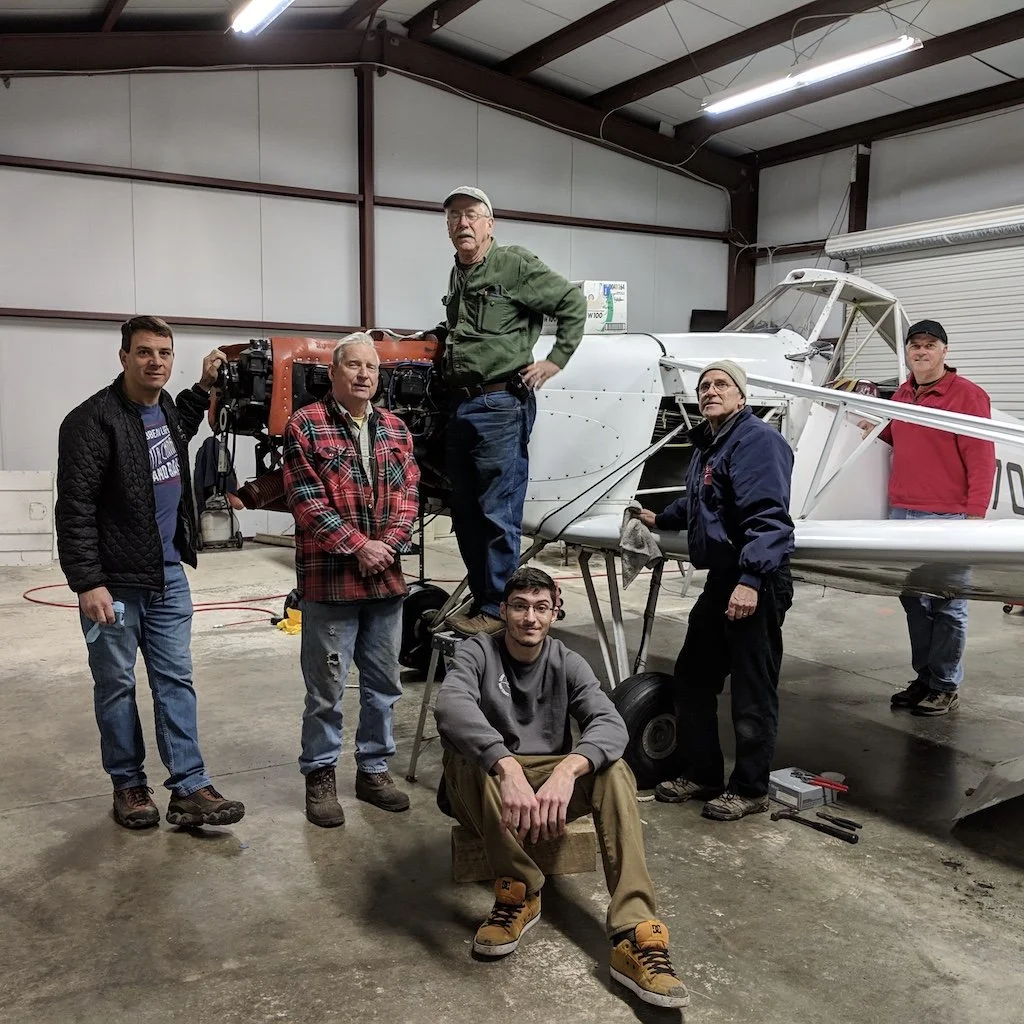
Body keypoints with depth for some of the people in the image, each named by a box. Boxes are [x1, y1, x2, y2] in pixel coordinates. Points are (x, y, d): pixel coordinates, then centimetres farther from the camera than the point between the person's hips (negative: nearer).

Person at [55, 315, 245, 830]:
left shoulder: (166, 407, 8)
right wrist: (88, 583, -21)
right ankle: (128, 785, 22)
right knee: (116, 686, 8)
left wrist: (205, 386, 25)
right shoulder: (93, 419, -15)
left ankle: (189, 789, 11)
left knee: (176, 682, 6)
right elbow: (75, 508, -17)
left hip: (169, 577, 7)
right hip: (114, 583, -6)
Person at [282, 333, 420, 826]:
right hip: (329, 580, -5)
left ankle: (374, 768, 28)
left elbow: (407, 495, 8)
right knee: (326, 687, 4)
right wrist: (358, 546, -15)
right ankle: (320, 775, 19)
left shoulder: (395, 429, 12)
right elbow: (307, 502, -11)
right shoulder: (306, 425, -4)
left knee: (383, 683, 13)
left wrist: (387, 545, -8)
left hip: (387, 579, 5)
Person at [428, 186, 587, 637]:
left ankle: (498, 609, 2)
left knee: (498, 514, -6)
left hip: (502, 404, -9)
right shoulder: (457, 276, 17)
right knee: (465, 514, 12)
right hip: (461, 405, 9)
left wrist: (555, 360, -5)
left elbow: (573, 301, -4)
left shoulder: (514, 264, -6)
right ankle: (481, 600, 23)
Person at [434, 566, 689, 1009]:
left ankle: (634, 934, -34)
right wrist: (508, 768, -50)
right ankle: (521, 891, -21)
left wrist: (566, 771, -41)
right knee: (465, 755, -35)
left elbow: (611, 724, -19)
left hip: (551, 782, 2)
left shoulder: (567, 664, 0)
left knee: (614, 769, -26)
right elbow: (451, 706, -32)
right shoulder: (477, 652, -8)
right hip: (487, 787, -2)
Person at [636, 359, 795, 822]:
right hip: (721, 579, 10)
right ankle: (701, 773, 29)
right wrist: (661, 519, 51)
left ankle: (749, 789, 15)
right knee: (692, 676, 16)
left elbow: (767, 516, -25)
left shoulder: (757, 440, -14)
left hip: (756, 584, -10)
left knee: (752, 691, 0)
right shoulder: (706, 446, 17)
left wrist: (751, 579, -32)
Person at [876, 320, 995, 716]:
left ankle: (946, 687, 9)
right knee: (913, 599, 12)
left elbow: (982, 460, -10)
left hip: (946, 518, -7)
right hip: (901, 513, 7)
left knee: (946, 605, 0)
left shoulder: (967, 395, -6)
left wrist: (975, 514, -15)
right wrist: (875, 428, 11)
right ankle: (924, 678, 24)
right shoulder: (902, 394, 15)